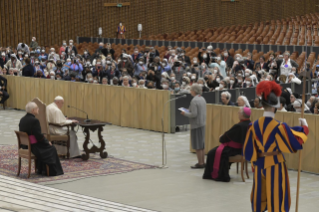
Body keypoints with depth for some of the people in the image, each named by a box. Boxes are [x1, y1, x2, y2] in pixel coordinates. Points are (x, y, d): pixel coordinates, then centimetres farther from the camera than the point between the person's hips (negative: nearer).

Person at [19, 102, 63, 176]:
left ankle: (40, 170, 32)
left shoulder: (22, 120, 4)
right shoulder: (34, 121, -22)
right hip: (32, 147, -9)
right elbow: (39, 136, -22)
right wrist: (47, 142, -3)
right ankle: (52, 171, 18)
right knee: (51, 149, 9)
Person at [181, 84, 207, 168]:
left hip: (196, 125, -9)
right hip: (202, 123, 9)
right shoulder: (202, 99, 9)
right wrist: (188, 112, 16)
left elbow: (194, 114, -23)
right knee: (201, 144, 16)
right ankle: (202, 162, 21)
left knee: (197, 146, -2)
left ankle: (200, 163, 2)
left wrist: (185, 113, -7)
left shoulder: (194, 101, -19)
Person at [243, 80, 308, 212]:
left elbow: (248, 151, -2)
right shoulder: (279, 127, -20)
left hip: (259, 165, 5)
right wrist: (304, 127, 3)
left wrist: (259, 156, 13)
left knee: (260, 196, 17)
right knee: (276, 197, 5)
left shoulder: (254, 126, -5)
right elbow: (297, 141, -11)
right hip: (275, 165, -5)